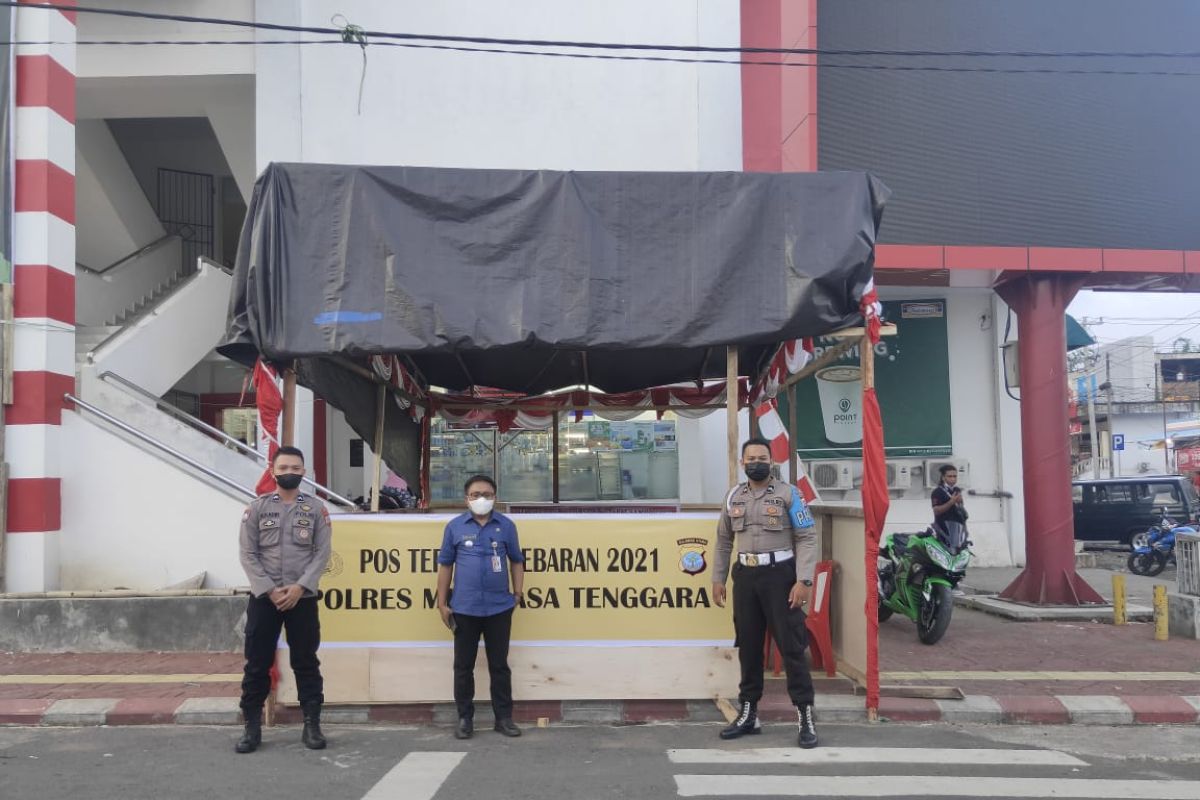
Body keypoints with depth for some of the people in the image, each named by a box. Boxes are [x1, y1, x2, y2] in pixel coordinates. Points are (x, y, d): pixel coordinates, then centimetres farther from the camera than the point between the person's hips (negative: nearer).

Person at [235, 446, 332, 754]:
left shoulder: (316, 508, 4)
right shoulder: (256, 508, 4)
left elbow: (322, 554, -1)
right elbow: (248, 555, 0)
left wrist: (299, 587, -13)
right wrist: (270, 590, -11)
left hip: (303, 598, 0)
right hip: (263, 598, 0)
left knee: (306, 663, 6)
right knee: (257, 664, 4)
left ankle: (311, 726, 13)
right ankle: (252, 727, 13)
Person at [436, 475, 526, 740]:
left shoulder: (506, 525, 2)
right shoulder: (455, 526, 0)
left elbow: (516, 561, 10)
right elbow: (445, 565, 4)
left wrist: (518, 593, 3)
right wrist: (442, 603, 2)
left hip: (499, 607, 0)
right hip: (464, 608, 0)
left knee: (499, 665, 9)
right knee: (463, 666, 8)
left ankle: (503, 717, 19)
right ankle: (465, 718, 20)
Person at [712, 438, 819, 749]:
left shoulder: (788, 494, -4)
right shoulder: (733, 497, 10)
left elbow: (806, 539, -7)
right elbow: (724, 541, 17)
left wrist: (803, 581, -16)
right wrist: (718, 579, 12)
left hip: (779, 575, -5)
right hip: (745, 576, 5)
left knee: (791, 646, -4)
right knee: (748, 646, 11)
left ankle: (805, 716, 2)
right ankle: (748, 714, 21)